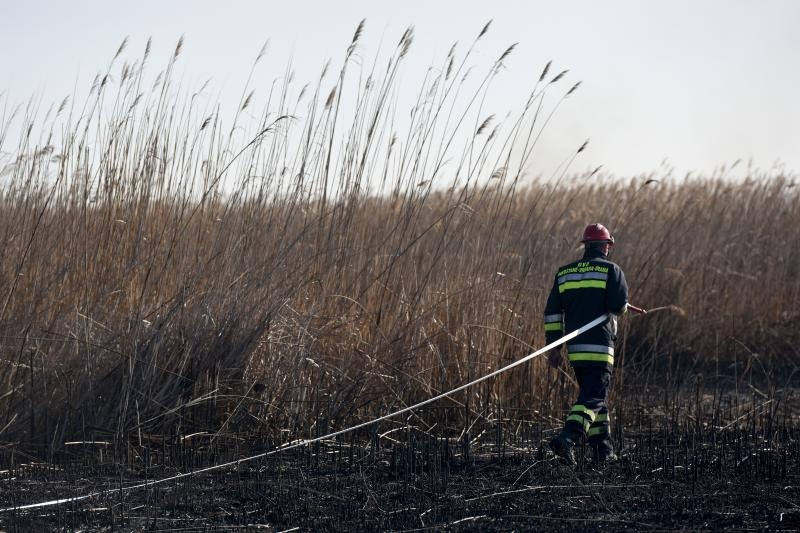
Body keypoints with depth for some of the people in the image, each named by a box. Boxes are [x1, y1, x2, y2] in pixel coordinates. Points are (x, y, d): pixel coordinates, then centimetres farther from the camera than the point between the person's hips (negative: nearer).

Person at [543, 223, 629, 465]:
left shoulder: (564, 272, 13)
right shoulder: (610, 270, -3)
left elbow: (552, 312, 9)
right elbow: (619, 306, -13)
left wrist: (553, 346, 11)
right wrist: (618, 307, 12)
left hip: (575, 347, 6)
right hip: (599, 346, -6)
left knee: (594, 394, 18)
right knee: (593, 398, -8)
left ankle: (603, 450, 17)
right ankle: (567, 438, -28)